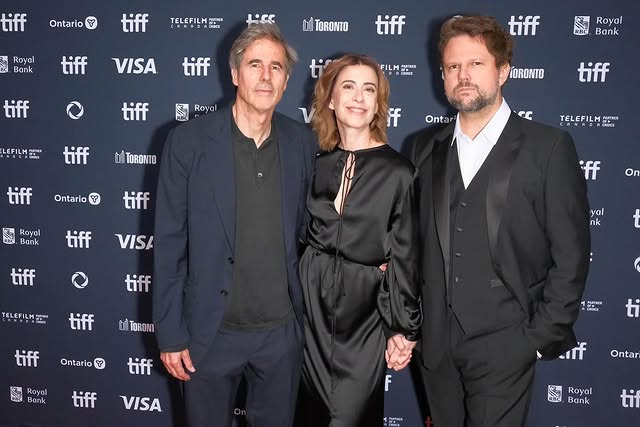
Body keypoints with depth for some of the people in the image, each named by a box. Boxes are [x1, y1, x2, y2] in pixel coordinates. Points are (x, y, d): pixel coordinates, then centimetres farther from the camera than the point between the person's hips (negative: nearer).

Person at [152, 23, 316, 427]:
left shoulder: (303, 142, -1)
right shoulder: (188, 141, -10)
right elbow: (170, 243, -7)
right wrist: (170, 334, -6)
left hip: (282, 329, 3)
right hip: (211, 330, -2)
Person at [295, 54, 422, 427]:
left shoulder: (399, 172, -8)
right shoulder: (315, 164, 3)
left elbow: (405, 257, -6)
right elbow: (300, 236, 10)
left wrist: (403, 329, -5)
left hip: (367, 312, -3)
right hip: (312, 306, 4)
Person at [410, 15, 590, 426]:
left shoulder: (549, 147, -5)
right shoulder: (427, 146, 7)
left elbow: (571, 255, -6)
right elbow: (416, 237, 10)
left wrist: (541, 338, -8)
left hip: (504, 346, -4)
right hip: (436, 343, 4)